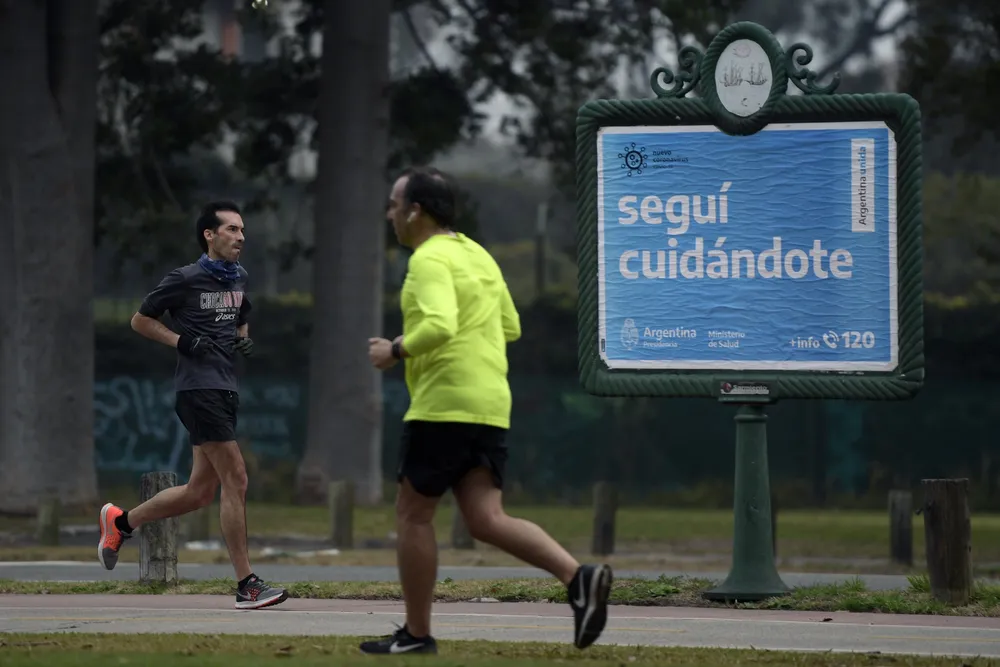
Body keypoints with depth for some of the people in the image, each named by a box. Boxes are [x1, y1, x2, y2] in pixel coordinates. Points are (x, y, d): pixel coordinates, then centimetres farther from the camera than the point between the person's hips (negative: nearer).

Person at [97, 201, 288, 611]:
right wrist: (182, 342, -12)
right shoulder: (185, 280, -7)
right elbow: (140, 320, 0)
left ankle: (120, 522, 31)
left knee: (200, 491, 11)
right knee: (235, 479, -12)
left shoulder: (239, 278, 14)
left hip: (226, 388, 9)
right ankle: (247, 585, -10)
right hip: (199, 388, -9)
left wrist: (243, 340, 10)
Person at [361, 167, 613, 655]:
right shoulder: (478, 255, 19)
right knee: (486, 520, 1)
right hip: (489, 407, 8)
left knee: (412, 514, 5)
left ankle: (416, 634, 9)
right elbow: (509, 327, 25)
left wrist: (396, 351, -10)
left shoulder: (430, 259, -11)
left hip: (444, 405, -8)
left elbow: (439, 326, -26)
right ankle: (578, 578, -19)